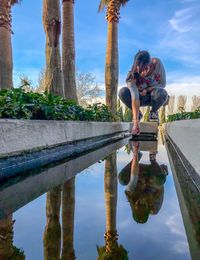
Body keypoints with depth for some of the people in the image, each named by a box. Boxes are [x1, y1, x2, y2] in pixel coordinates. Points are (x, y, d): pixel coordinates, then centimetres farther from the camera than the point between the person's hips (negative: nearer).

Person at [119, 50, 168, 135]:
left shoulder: (157, 63, -23)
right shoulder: (132, 75, -28)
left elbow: (163, 84, -12)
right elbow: (135, 97, -38)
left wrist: (147, 90, -28)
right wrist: (136, 122, -45)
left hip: (154, 97, 0)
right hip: (141, 98, 0)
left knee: (162, 93, -35)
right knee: (123, 92, -29)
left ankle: (154, 111, -2)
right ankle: (137, 113, -3)